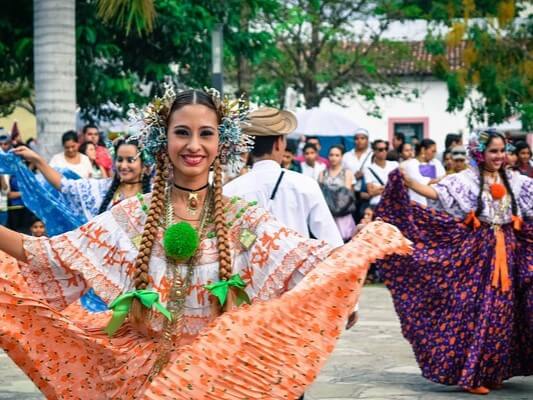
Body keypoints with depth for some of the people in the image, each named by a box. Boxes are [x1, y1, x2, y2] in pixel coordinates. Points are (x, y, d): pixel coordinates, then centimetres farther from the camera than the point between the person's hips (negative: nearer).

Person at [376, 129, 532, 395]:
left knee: (501, 312, 7)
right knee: (477, 310, -6)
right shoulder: (465, 180, -2)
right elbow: (436, 193, -13)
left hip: (507, 251, 4)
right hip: (478, 250, -4)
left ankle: (492, 372, 17)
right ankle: (471, 375, 0)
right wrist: (407, 181, -25)